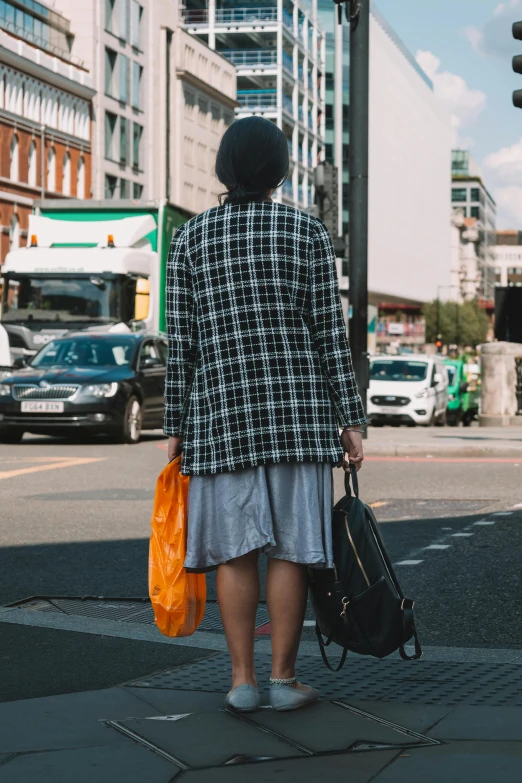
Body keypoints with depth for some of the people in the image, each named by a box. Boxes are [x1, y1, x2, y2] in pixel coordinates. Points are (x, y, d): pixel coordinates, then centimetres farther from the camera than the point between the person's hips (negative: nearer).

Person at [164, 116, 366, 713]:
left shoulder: (189, 238, 3)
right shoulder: (308, 234, 0)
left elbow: (181, 343, 1)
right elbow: (330, 335, -3)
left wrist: (176, 428, 6)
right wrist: (351, 420, 1)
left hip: (222, 413, 1)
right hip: (298, 411, -1)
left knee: (235, 548, 5)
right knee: (291, 545, 2)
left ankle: (243, 679, 5)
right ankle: (283, 677, 5)